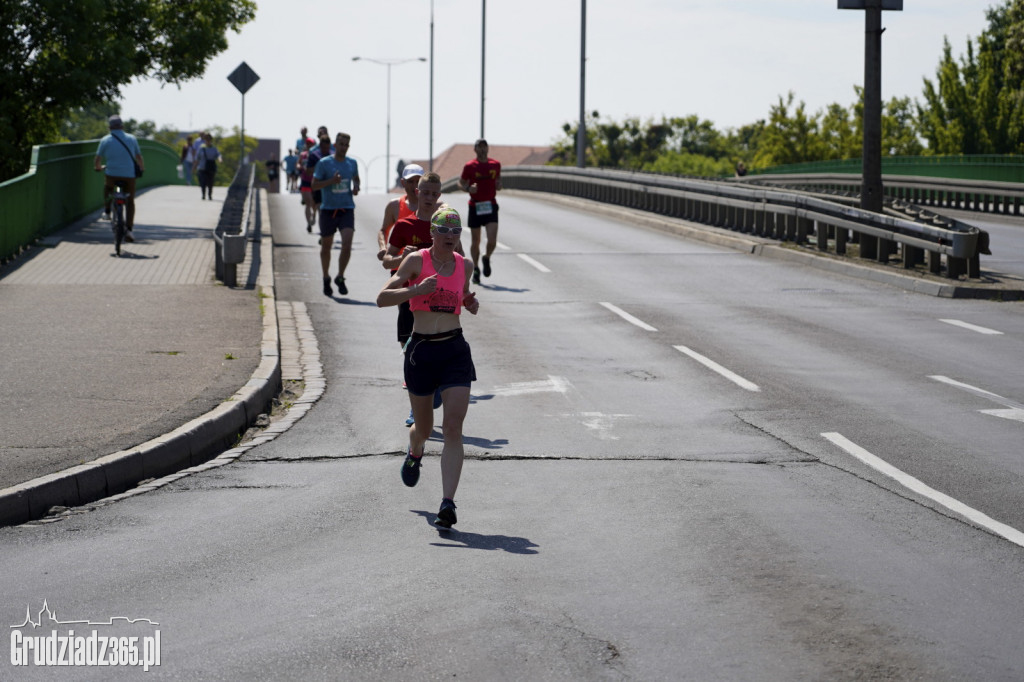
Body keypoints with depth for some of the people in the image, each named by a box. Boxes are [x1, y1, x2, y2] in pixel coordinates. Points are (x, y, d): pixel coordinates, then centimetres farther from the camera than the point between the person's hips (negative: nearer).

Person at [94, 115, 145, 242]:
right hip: (129, 175, 0)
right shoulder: (131, 139, 7)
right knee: (130, 201, 12)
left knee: (107, 187, 34)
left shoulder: (105, 140, 2)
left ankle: (107, 211, 28)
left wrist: (99, 167, 25)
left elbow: (97, 161, 3)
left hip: (112, 174, 0)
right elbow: (139, 158, 12)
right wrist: (142, 169, 31)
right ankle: (129, 229, 0)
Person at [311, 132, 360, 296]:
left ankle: (340, 278, 1)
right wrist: (331, 181, -20)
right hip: (328, 210, -1)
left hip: (347, 210, 1)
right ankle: (326, 278, 30)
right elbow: (314, 185, -6)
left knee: (347, 245, -16)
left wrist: (356, 188, 4)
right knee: (326, 247, 10)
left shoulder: (352, 163, 7)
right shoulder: (324, 163, -4)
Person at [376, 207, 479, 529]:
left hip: (455, 351, 2)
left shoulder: (464, 265, 7)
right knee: (424, 429, 14)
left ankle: (448, 503, -17)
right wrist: (417, 290, -22)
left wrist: (471, 303, 5)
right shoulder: (416, 261, -4)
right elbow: (382, 298, -9)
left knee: (453, 428, -13)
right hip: (421, 351, -1)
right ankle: (414, 454, 52)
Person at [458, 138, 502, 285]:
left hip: (490, 205, 1)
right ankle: (475, 269, 24)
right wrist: (468, 188, -15)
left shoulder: (495, 165, 6)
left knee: (492, 241, -12)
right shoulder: (470, 166, -1)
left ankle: (486, 258, 20)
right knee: (475, 241, 6)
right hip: (475, 206, -1)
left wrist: (498, 185, -1)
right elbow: (461, 182, 6)